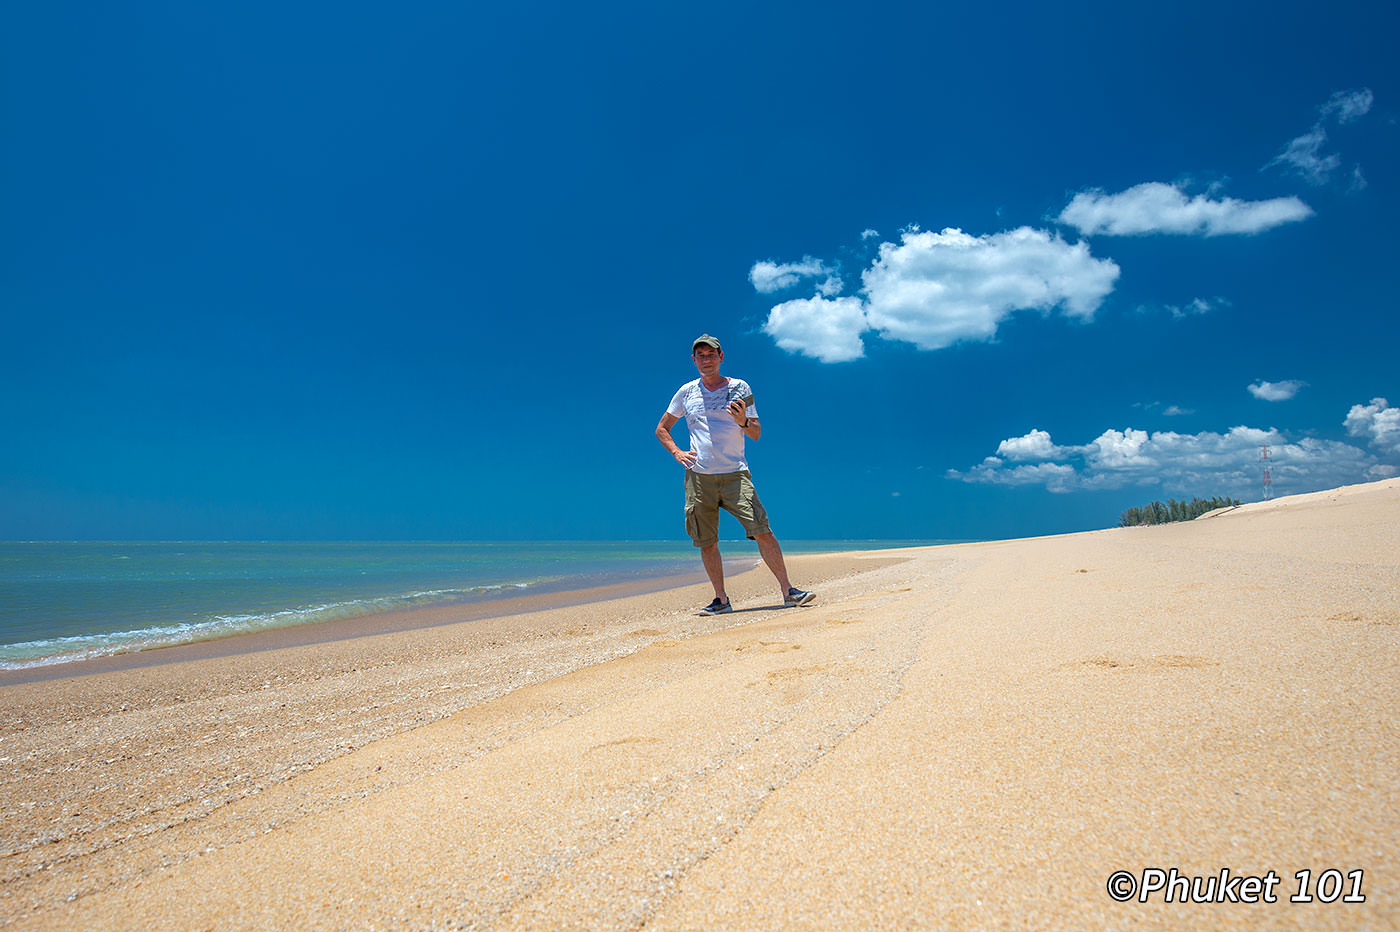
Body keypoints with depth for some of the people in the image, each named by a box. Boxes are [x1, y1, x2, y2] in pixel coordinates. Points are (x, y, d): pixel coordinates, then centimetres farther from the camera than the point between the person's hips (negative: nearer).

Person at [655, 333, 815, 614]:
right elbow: (662, 429, 21)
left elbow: (756, 434, 8)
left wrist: (743, 422, -14)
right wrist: (677, 453, 4)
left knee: (762, 531, -12)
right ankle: (721, 599, 15)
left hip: (735, 472, -2)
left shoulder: (739, 388, 7)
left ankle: (788, 591, -5)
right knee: (707, 543, 3)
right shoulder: (687, 392, 11)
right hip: (699, 476, 2)